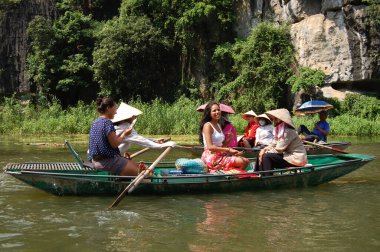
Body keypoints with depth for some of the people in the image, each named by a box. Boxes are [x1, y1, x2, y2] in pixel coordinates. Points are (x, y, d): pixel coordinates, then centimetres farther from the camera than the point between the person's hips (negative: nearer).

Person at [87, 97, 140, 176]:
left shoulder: (96, 122, 14)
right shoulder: (107, 123, -16)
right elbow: (114, 144, -17)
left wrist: (122, 133, 13)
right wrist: (124, 134, -2)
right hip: (106, 161, -10)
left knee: (136, 166, 12)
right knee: (137, 172, -8)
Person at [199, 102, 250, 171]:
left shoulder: (218, 125, 18)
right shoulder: (207, 125, -8)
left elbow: (221, 145, 15)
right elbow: (210, 147, -18)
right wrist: (228, 150, -17)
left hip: (221, 155, 9)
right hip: (212, 156, -9)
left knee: (246, 161, -1)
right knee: (243, 162, -16)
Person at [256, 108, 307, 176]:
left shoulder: (288, 132, -20)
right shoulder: (278, 130, 8)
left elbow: (278, 149, -22)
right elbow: (273, 145, 8)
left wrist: (265, 152, -12)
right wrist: (264, 149, -11)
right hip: (288, 155, 10)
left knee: (267, 157, -22)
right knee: (261, 155, 4)